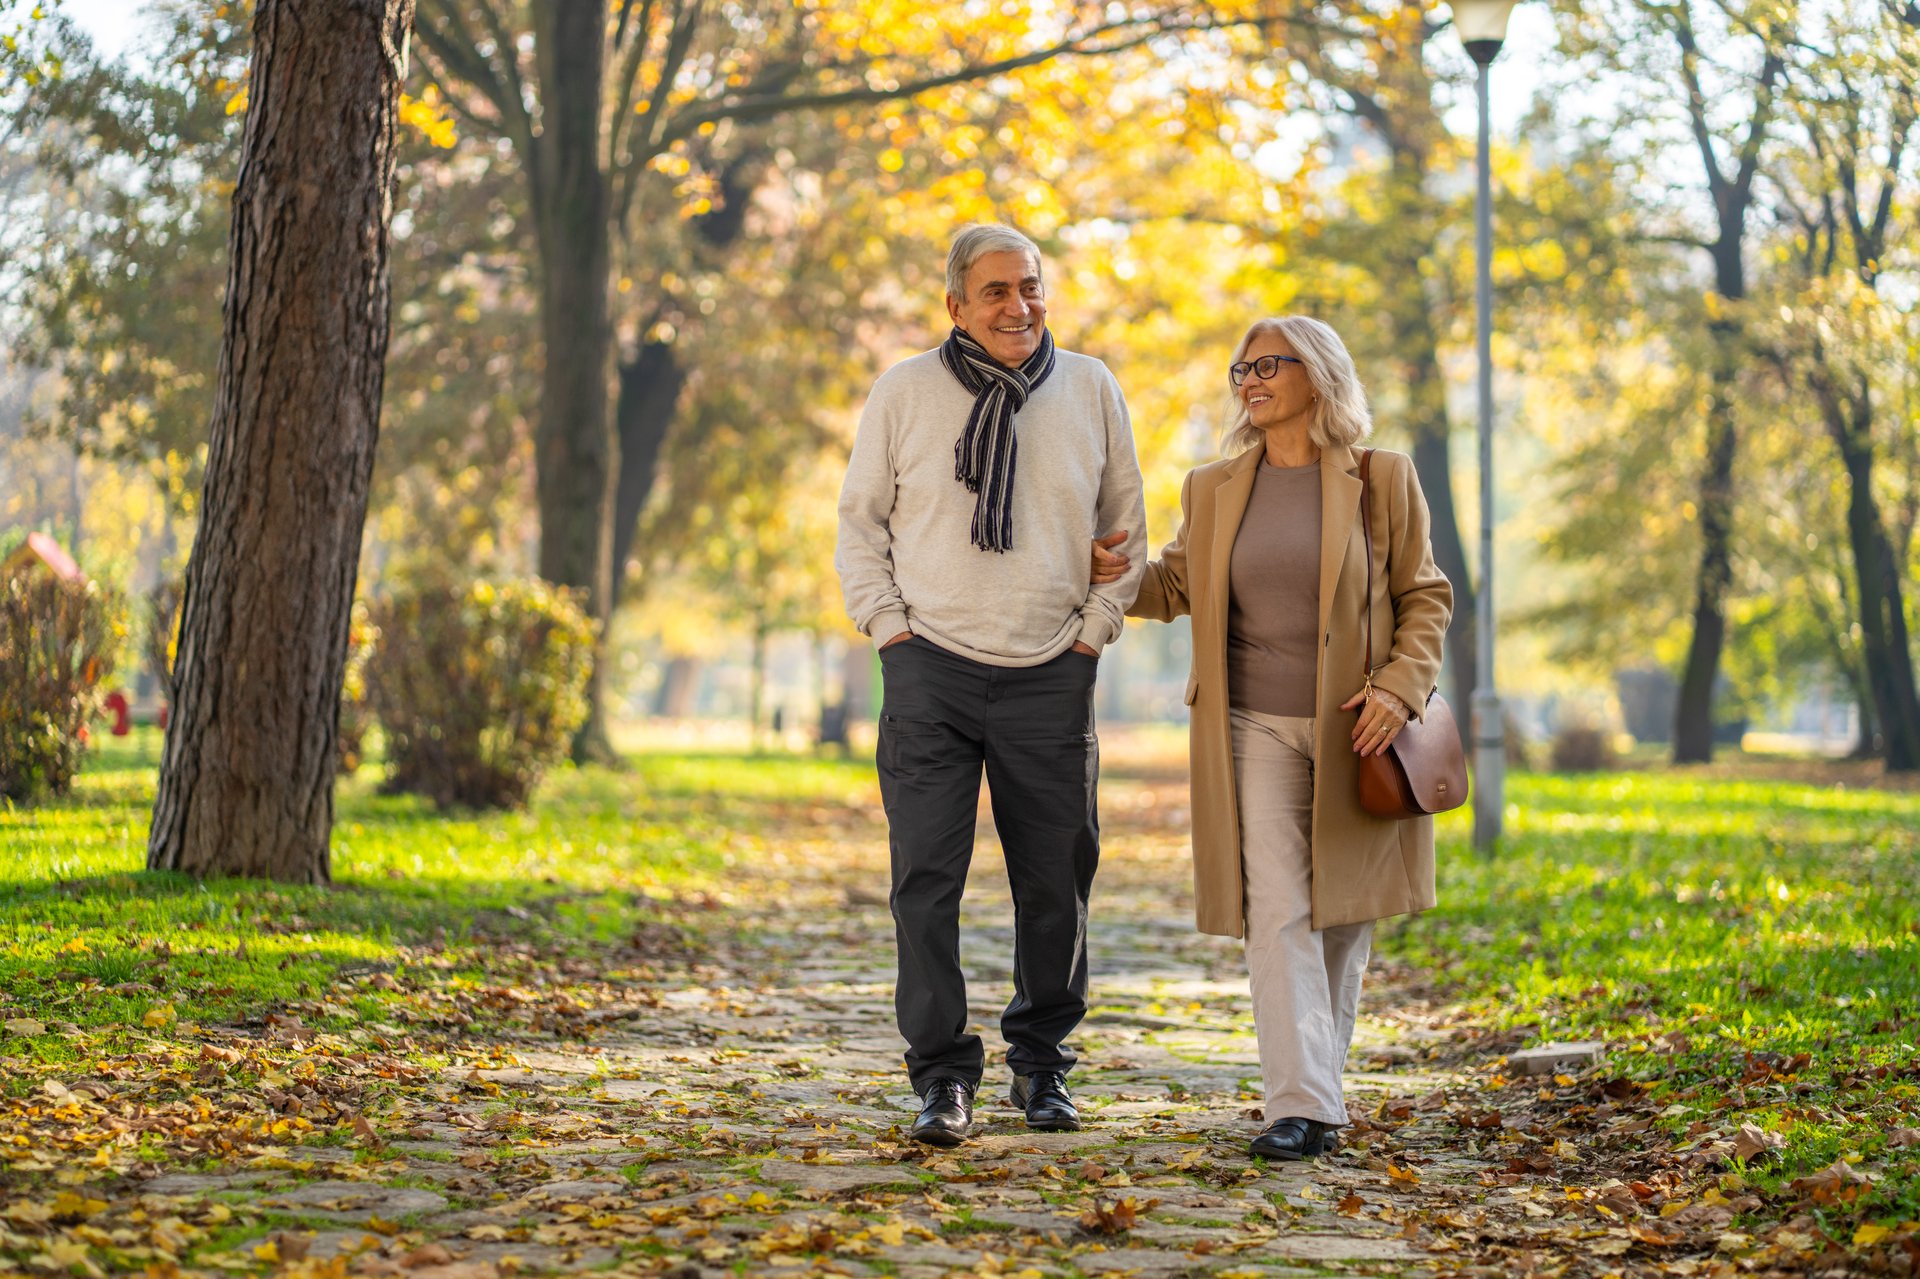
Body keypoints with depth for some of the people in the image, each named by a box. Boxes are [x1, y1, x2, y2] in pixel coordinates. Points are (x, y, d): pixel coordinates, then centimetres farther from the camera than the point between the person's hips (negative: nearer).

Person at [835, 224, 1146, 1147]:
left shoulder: (1091, 390, 6)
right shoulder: (904, 392, 2)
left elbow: (1125, 527, 14)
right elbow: (860, 522, 9)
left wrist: (1094, 630, 4)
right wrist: (889, 627, 0)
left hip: (1051, 672, 1)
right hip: (931, 664, -1)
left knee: (1055, 878, 4)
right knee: (927, 873, -8)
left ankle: (1041, 1063, 21)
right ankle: (943, 1076, 0)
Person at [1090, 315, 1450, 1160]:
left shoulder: (1382, 480, 1)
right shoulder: (1213, 489, 8)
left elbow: (1424, 596, 4)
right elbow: (1176, 586, 17)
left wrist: (1400, 686, -10)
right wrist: (1115, 574, -3)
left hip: (1353, 730, -1)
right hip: (1257, 728, 1)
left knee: (1342, 913, 9)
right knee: (1278, 914, -11)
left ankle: (1323, 1081, 27)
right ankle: (1301, 1107, -14)